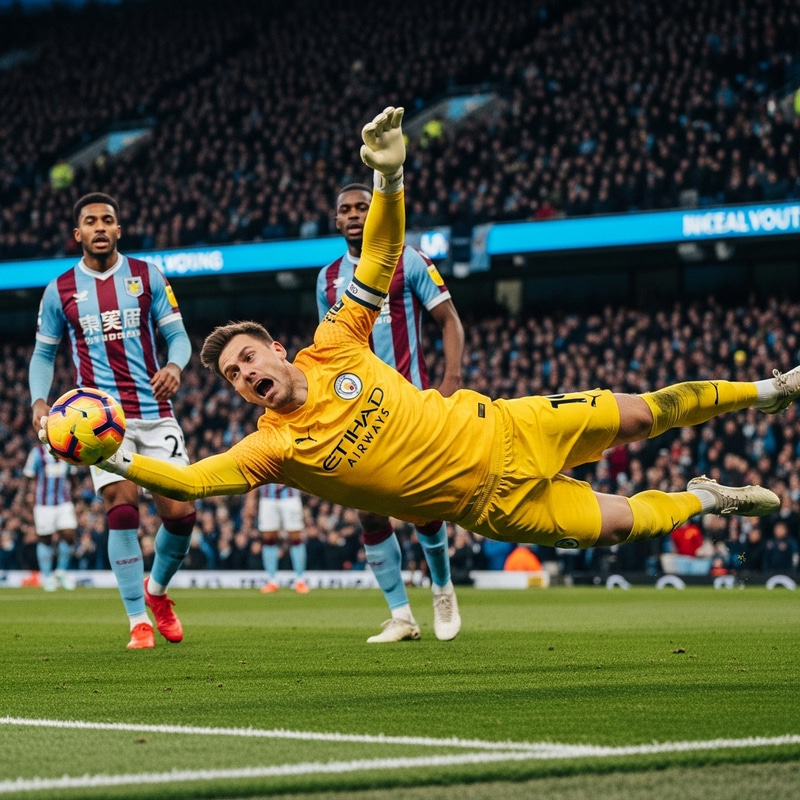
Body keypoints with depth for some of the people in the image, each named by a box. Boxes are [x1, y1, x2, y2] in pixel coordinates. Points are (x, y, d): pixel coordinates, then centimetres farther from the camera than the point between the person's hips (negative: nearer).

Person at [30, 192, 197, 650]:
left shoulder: (147, 276, 6)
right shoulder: (60, 290, 6)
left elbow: (177, 334, 5)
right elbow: (44, 354, 15)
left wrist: (174, 366, -17)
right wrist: (39, 400, -2)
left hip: (155, 413, 1)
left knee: (180, 513, -5)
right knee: (123, 508, -16)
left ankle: (156, 590, 25)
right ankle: (139, 621, -7)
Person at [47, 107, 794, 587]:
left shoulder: (331, 349, -11)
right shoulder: (271, 447, -15)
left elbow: (380, 262, -10)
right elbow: (189, 479, -24)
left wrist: (389, 176, -23)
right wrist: (117, 458, -36)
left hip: (497, 430, 1)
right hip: (492, 504, -1)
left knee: (637, 414, 7)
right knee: (621, 523, -2)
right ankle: (705, 500, 28)